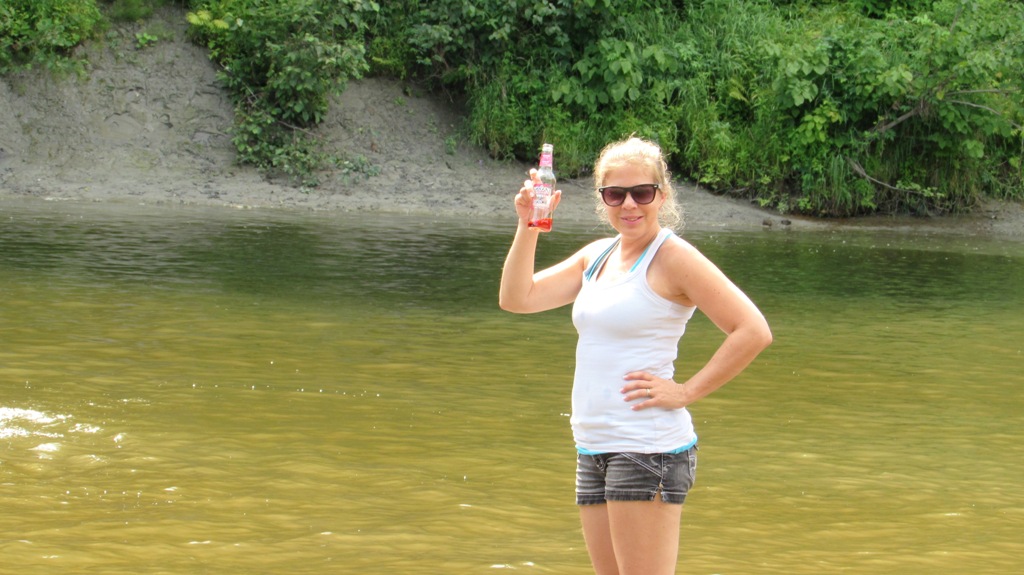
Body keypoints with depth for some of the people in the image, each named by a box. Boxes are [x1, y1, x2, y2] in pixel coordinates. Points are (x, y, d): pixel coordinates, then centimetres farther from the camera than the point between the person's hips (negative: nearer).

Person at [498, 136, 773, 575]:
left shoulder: (672, 257, -8)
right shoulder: (596, 256, 15)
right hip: (593, 448, 8)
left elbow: (753, 332, -15)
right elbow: (517, 299, 12)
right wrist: (528, 226, 1)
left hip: (647, 445, -8)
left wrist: (686, 392, -14)